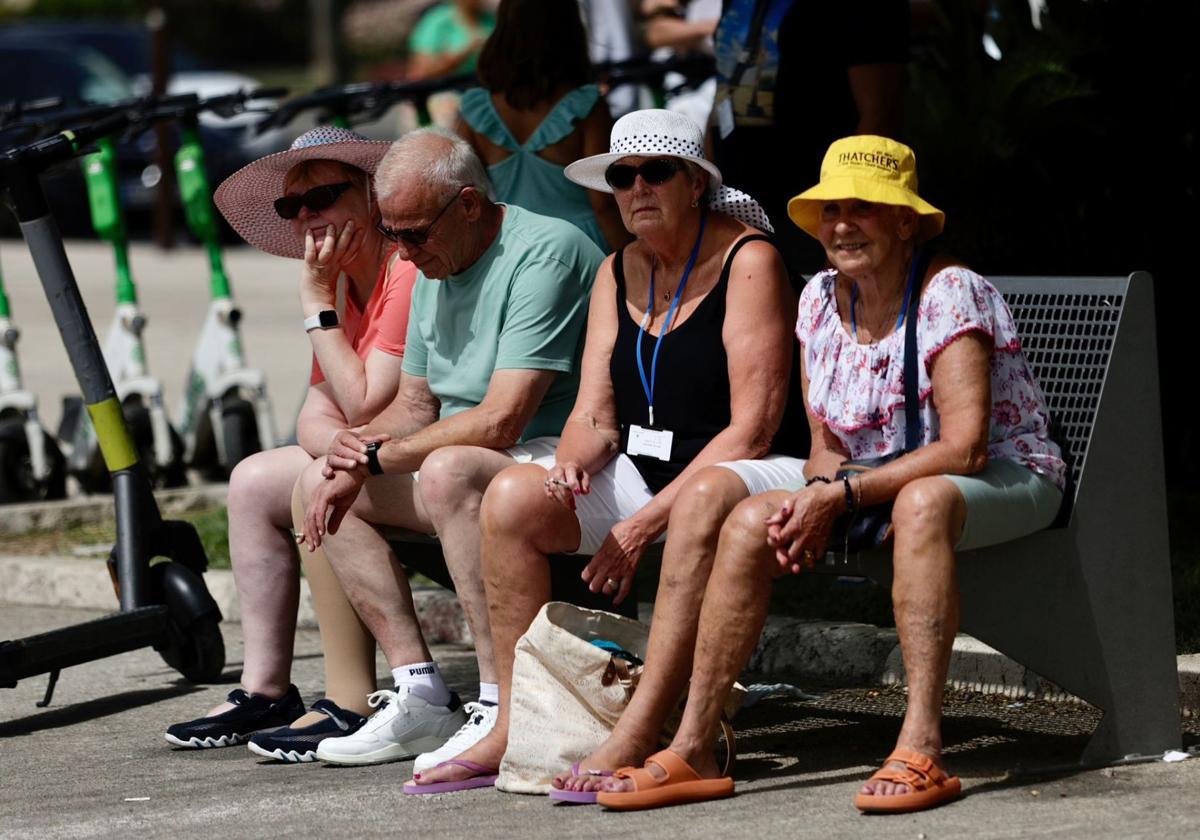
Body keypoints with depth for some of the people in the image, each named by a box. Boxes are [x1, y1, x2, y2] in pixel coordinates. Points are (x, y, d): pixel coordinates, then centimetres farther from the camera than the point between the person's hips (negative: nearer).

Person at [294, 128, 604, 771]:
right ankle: (420, 697, -5)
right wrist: (353, 453, -4)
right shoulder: (436, 268, 12)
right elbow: (415, 404, 17)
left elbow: (500, 421, -25)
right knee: (320, 483, 3)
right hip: (465, 465, 10)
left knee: (449, 469, -37)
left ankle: (503, 706, -33)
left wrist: (377, 457, -17)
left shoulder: (545, 253, -18)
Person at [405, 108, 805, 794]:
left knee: (703, 503, -40)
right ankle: (518, 727, -16)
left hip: (740, 474, -7)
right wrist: (574, 462, -17)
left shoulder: (747, 260, -8)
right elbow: (595, 415, 9)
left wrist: (645, 523, -19)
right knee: (513, 495, -15)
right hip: (638, 475, 7)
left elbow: (752, 428, -15)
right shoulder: (619, 274, 12)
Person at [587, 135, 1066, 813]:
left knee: (920, 501, -40)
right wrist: (814, 496, -16)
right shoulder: (822, 299, 2)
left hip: (1008, 480, -7)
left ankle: (922, 750, -44)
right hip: (875, 486, 7)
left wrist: (841, 494, -27)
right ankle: (694, 750, -11)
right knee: (750, 522, -13)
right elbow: (828, 443, 8)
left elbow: (964, 448, -26)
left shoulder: (949, 292, -18)